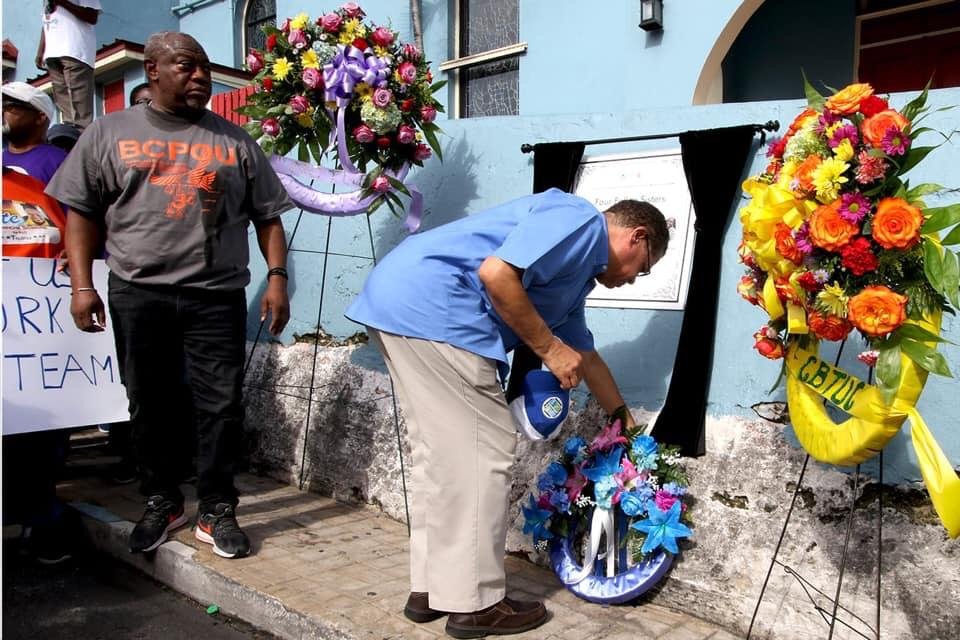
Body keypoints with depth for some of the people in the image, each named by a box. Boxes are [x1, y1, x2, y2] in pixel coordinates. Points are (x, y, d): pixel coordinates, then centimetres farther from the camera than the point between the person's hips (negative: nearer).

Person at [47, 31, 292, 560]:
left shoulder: (234, 141, 11)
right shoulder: (109, 133, 10)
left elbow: (268, 216, 9)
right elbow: (82, 213, 8)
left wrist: (276, 278, -2)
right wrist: (82, 284, -2)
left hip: (217, 297, 0)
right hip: (137, 294, 1)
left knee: (221, 405, -1)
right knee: (149, 404, 10)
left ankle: (216, 511, 13)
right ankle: (162, 503, 27)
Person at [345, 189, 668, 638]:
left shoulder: (578, 270, 25)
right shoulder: (581, 221, -4)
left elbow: (584, 354, 35)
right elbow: (496, 274, -18)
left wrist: (626, 423, 44)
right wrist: (549, 349, -7)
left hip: (399, 300, 11)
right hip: (429, 303, -11)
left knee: (441, 454, 15)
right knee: (483, 452, -3)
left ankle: (430, 589, 24)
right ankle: (474, 603, 8)